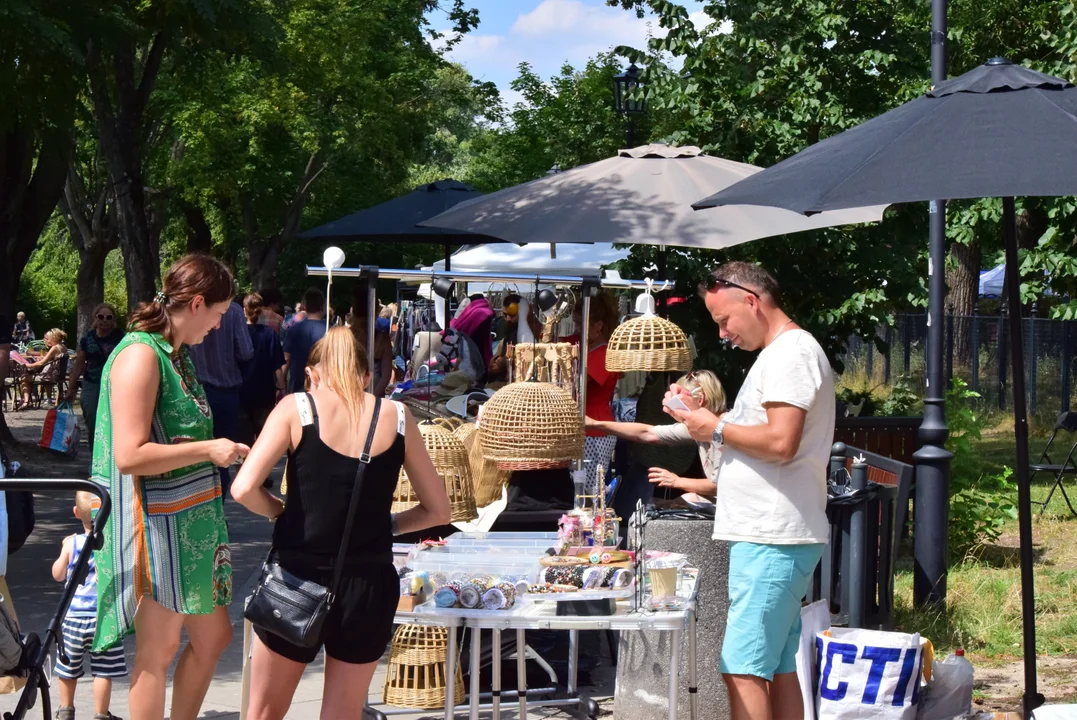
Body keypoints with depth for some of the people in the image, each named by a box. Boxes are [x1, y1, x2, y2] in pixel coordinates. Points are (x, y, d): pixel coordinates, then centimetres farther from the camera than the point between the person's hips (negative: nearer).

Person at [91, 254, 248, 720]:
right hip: (156, 524, -9)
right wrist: (208, 449, -19)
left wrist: (223, 450, 9)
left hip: (193, 519, 10)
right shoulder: (140, 355, -17)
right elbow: (129, 455, -24)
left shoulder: (178, 354, 12)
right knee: (157, 652, 1)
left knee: (213, 637, 15)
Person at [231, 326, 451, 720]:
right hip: (369, 587, 2)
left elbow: (244, 489, -13)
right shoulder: (396, 417, 2)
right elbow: (437, 510, 6)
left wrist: (283, 510, 5)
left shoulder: (296, 408, -3)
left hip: (299, 582, -2)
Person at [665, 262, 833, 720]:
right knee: (779, 669, 13)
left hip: (771, 540, -11)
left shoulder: (791, 353, -12)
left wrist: (718, 429, -10)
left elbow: (780, 441, -23)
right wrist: (700, 416, 11)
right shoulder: (781, 354, 21)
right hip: (770, 536, 11)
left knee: (743, 669, -12)